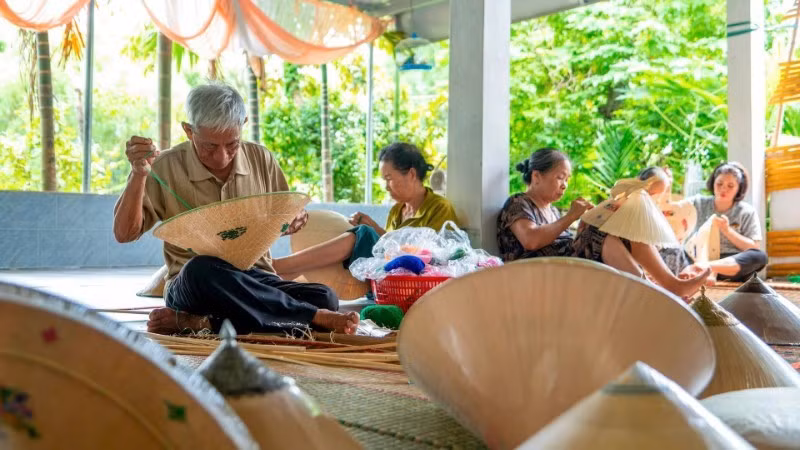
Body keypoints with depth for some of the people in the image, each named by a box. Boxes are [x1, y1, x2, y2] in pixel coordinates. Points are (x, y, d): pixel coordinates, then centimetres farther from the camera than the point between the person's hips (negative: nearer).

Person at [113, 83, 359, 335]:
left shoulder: (261, 159, 9)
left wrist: (294, 221, -5)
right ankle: (315, 317, -34)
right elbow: (124, 234, -5)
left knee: (324, 298, -27)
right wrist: (139, 174, -19)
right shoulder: (165, 168, 0)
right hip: (191, 286, -3)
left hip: (256, 280, 3)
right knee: (202, 270, -41)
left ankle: (197, 322, -29)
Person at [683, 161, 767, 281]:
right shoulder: (699, 203, 14)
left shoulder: (747, 212, 11)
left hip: (735, 264, -1)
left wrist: (727, 231, -7)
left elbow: (754, 248, 4)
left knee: (760, 256, -32)